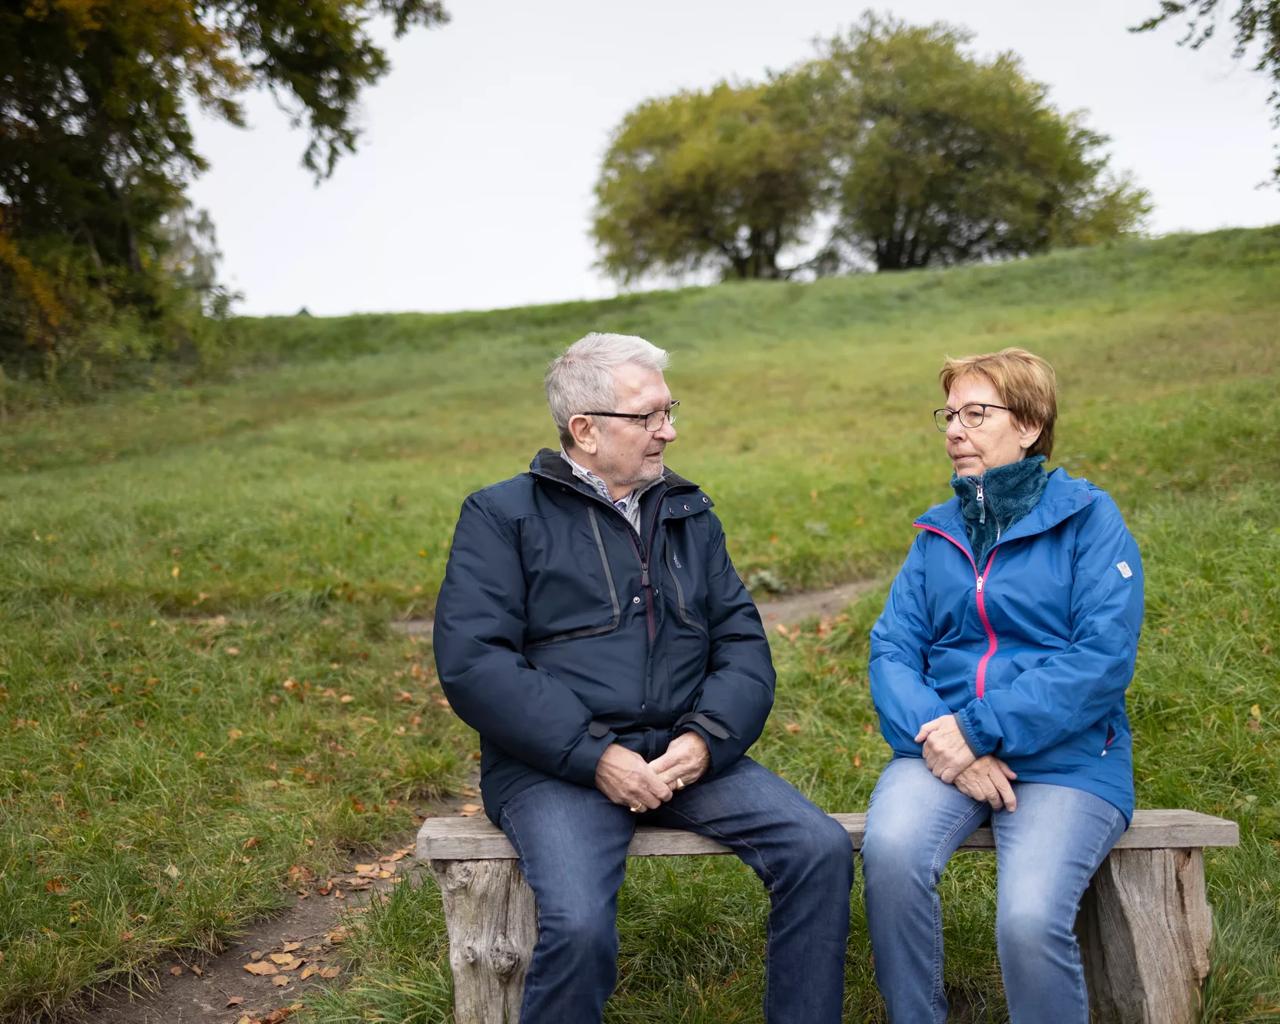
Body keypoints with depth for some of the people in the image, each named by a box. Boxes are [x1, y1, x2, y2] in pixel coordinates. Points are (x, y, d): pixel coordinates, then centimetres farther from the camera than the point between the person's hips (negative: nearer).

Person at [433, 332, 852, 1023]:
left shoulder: (690, 517, 18)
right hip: (557, 764, -4)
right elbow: (472, 661, -9)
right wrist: (593, 756, -17)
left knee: (822, 850, -15)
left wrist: (707, 738, -9)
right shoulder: (502, 516, 3)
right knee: (580, 928, -30)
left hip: (685, 753, 5)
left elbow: (743, 642, 11)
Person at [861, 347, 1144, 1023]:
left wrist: (977, 728, -17)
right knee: (890, 851, -28)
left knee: (1030, 920, -28)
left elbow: (1103, 658, -9)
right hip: (945, 747, 3)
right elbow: (892, 647, 6)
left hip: (1068, 758, -3)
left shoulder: (1087, 518, 2)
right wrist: (932, 735, -14)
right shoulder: (937, 534, 16)